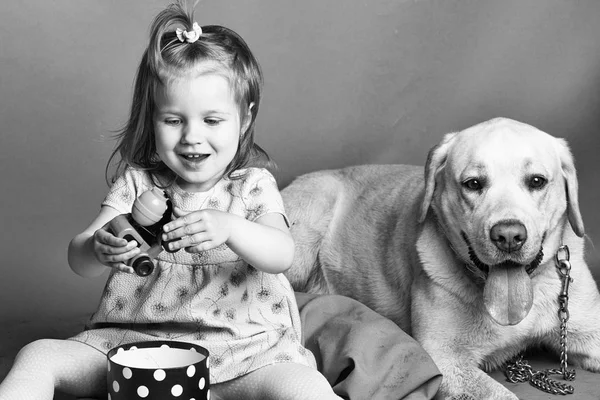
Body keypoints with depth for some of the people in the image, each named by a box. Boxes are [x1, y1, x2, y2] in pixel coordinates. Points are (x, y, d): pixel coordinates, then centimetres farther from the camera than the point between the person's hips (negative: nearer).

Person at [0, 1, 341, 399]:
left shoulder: (253, 185, -1)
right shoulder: (136, 182, 3)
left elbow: (282, 256, -18)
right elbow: (77, 259, -5)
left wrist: (229, 228, -39)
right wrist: (99, 250, -31)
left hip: (239, 347, -2)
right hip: (134, 339, 3)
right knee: (38, 357, -12)